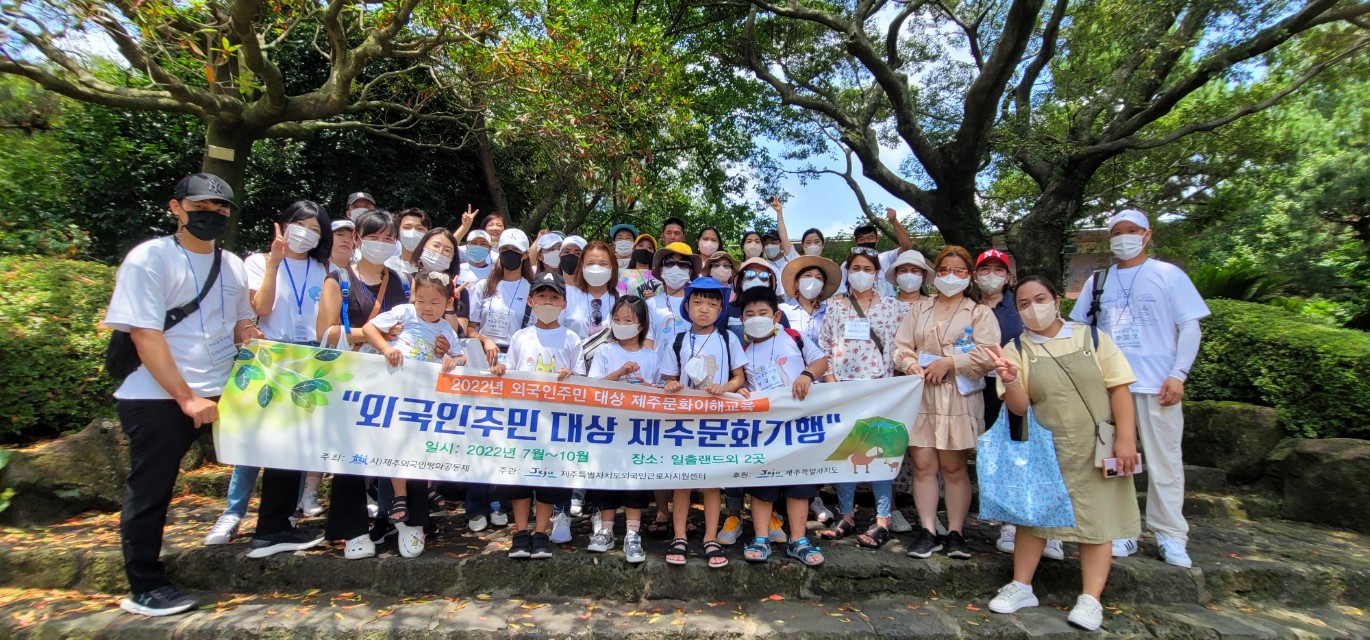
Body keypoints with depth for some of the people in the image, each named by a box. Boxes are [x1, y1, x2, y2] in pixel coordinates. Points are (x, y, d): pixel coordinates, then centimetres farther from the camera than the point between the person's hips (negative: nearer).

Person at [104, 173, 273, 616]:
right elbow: (145, 335, -16)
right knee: (150, 492, 4)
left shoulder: (232, 265, 9)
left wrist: (246, 333, -3)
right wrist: (186, 398, -20)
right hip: (158, 399, -6)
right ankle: (145, 588, 19)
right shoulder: (150, 258, -9)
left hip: (219, 393, 6)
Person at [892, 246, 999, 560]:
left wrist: (949, 362, -13)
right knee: (923, 464, 0)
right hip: (920, 395, 2)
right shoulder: (919, 309, 17)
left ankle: (955, 533, 13)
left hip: (959, 398, -2)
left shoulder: (980, 312, 8)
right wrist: (911, 365, -11)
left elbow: (987, 355, -6)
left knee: (953, 467, 3)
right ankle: (927, 531, 7)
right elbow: (901, 346, 9)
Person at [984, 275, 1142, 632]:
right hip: (1044, 448, 0)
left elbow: (1119, 388, -3)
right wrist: (1010, 380, -30)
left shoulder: (1091, 337, -2)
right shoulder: (1016, 350, -3)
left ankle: (1091, 599, 15)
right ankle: (1021, 587, 20)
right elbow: (1019, 408, -9)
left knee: (1096, 519, 4)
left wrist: (1125, 439, -10)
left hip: (1096, 448, 0)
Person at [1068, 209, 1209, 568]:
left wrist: (1178, 374, -9)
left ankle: (1170, 536, 13)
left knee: (1164, 461, 2)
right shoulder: (1097, 282, 12)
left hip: (1157, 386, -2)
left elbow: (1190, 326, 1)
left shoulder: (1168, 275, 5)